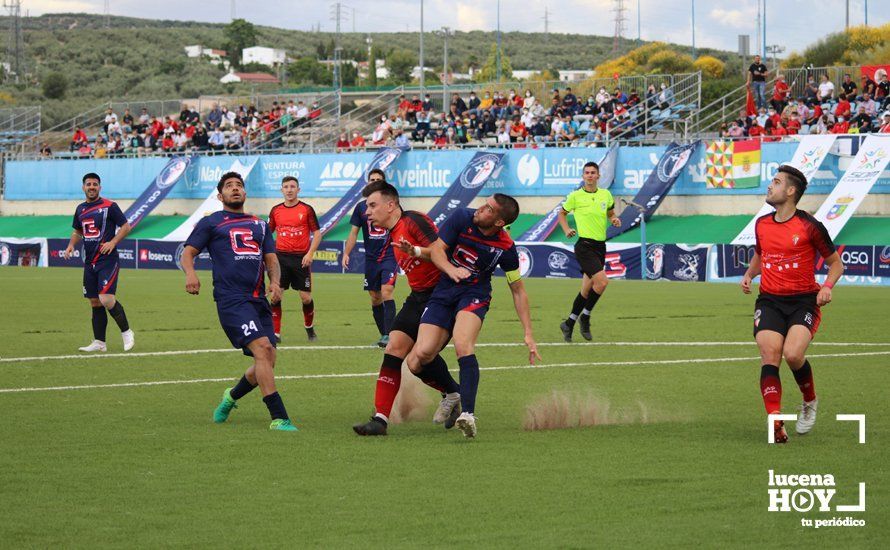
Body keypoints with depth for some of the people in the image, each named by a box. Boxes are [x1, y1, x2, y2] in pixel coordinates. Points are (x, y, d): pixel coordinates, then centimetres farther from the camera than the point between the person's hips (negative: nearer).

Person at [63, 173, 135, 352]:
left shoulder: (109, 206, -6)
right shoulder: (80, 209, 13)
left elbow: (126, 226, -5)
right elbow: (77, 231, 27)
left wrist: (113, 242, -17)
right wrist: (71, 244, 8)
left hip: (107, 261, -7)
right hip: (89, 262, 7)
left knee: (106, 299, -18)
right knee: (95, 302, 7)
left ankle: (126, 332, -1)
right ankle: (99, 343, 13)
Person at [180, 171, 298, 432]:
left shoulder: (260, 225, 25)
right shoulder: (211, 223, 11)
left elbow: (271, 258, 20)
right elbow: (188, 252, 6)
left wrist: (275, 281, -2)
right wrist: (190, 273, -16)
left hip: (258, 300, 6)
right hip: (231, 298, -6)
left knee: (267, 362, 3)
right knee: (262, 347, -22)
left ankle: (231, 397, 33)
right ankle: (279, 418, -25)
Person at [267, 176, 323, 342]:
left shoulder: (307, 209, -1)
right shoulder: (276, 210, 7)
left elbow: (317, 233, -1)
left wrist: (310, 254, -12)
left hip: (301, 258, -2)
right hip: (281, 257, 2)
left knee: (306, 297, 1)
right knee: (275, 296, -7)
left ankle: (309, 328, 24)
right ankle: (276, 333, -2)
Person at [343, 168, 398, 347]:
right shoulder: (361, 207, 7)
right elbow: (354, 232, 10)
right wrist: (346, 253, 0)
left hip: (390, 256, -4)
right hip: (371, 258, 4)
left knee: (386, 293, -18)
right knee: (375, 298, 6)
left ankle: (389, 334, -21)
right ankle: (383, 335, 16)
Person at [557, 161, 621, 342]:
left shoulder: (606, 195, 8)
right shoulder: (575, 196, -3)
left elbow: (610, 214, 22)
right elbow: (562, 213, 13)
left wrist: (615, 220, -1)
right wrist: (566, 230, -3)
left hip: (600, 246, 5)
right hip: (584, 245, -5)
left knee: (587, 290, 8)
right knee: (602, 281, -22)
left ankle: (569, 324, 22)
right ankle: (585, 317, -5)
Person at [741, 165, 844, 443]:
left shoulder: (810, 226, -4)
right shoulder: (761, 224, 10)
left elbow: (836, 263, 5)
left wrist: (827, 287, -14)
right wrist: (749, 274, 9)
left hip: (804, 300, -4)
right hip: (769, 300, 4)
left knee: (793, 354, -23)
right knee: (770, 355, -17)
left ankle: (810, 402, 9)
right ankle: (775, 423, -23)